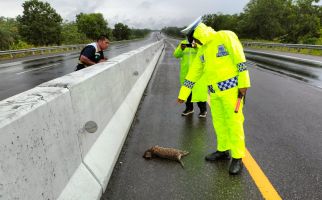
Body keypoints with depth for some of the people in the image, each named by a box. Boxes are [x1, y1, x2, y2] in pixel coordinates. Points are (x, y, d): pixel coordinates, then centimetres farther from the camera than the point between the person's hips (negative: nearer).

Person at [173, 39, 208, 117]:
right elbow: (176, 55, 2)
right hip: (185, 71, 3)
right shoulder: (183, 43, 10)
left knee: (200, 90, -5)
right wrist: (181, 48, -16)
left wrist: (197, 47, -25)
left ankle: (203, 110, 7)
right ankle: (189, 108, 22)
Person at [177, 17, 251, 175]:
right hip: (214, 91, 7)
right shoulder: (202, 50, 15)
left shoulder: (226, 36, -5)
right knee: (219, 121, 13)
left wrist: (243, 84, -17)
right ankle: (223, 150, 30)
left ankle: (237, 158, 10)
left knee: (234, 122, -2)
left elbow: (240, 59, -12)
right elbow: (193, 72, 14)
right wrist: (183, 94, 13)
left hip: (230, 87, -7)